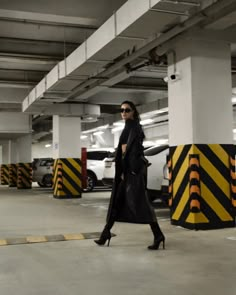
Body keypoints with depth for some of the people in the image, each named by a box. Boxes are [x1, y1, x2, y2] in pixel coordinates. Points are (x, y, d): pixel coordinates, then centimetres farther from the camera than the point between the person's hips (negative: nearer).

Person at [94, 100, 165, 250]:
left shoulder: (135, 127, -9)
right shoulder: (127, 127, 19)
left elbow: (134, 149, -18)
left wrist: (129, 171, -22)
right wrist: (123, 170, 16)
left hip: (133, 167, -9)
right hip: (126, 166, 9)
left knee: (138, 200, -11)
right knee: (117, 199, 11)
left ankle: (158, 235, -8)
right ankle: (106, 232, 18)